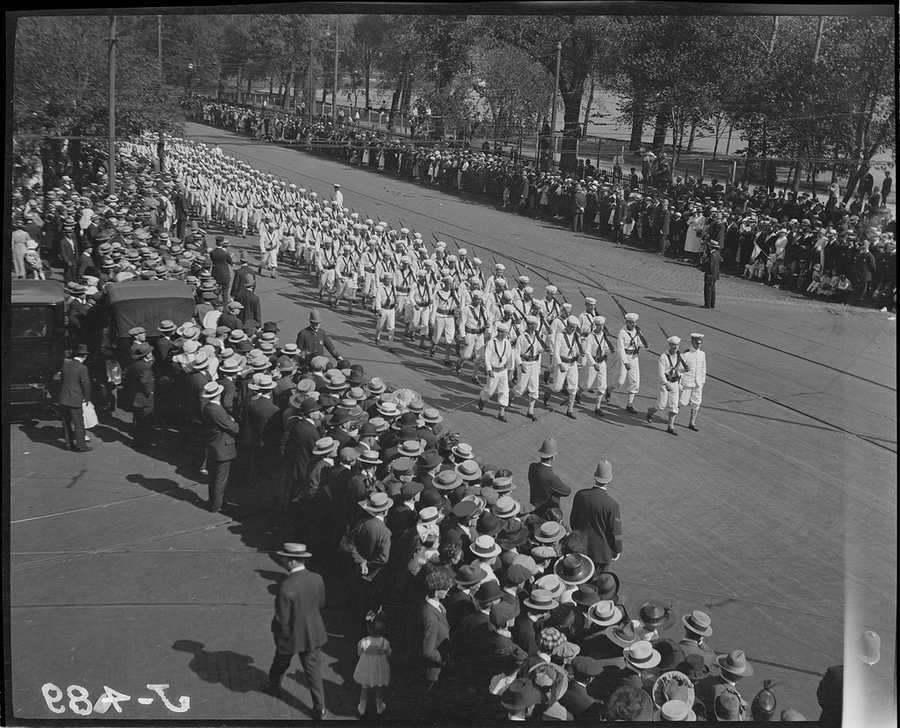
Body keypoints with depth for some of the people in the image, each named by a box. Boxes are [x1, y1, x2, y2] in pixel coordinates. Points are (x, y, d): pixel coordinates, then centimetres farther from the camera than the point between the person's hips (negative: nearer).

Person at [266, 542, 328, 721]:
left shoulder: (286, 587, -31)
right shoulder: (317, 579, -13)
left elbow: (282, 619, -23)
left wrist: (276, 628, -1)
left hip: (291, 635, -4)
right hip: (313, 633, 4)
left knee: (280, 663, 26)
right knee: (314, 670, 16)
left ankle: (274, 686, 53)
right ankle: (320, 709, 22)